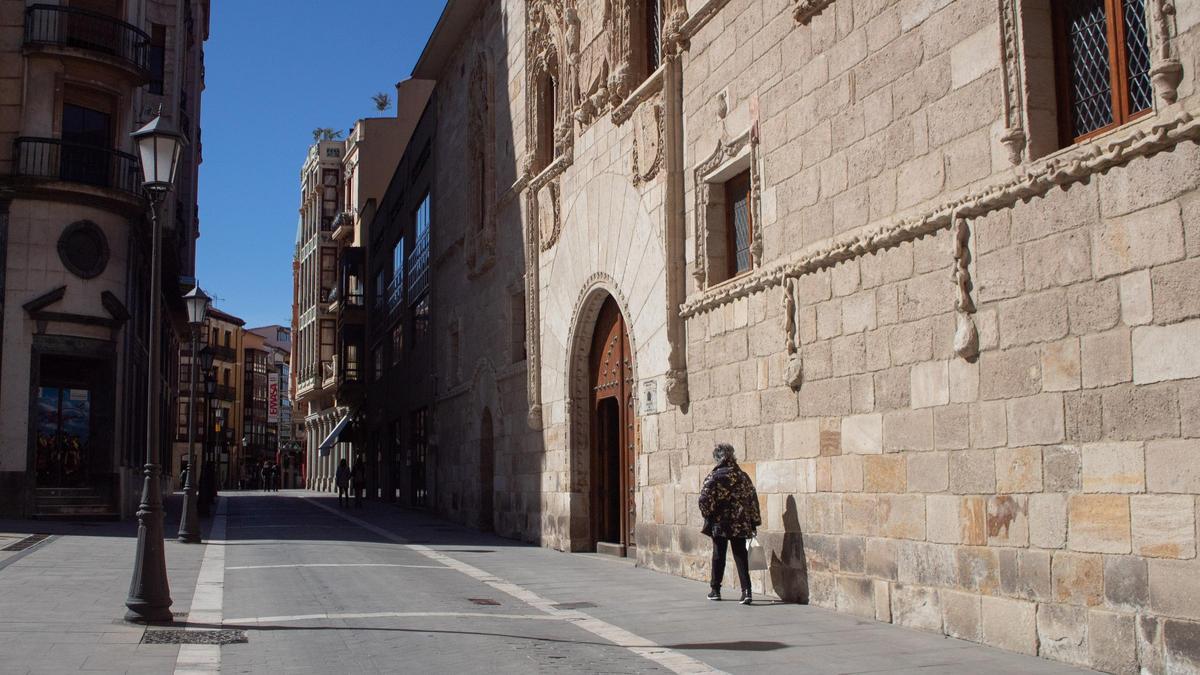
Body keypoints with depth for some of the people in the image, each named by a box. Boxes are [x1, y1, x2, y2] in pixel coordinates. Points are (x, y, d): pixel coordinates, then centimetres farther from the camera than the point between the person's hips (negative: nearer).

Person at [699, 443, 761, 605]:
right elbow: (753, 499, 7)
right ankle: (746, 590, -9)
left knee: (718, 556, 10)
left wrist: (708, 515, 2)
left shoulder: (714, 477, -10)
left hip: (719, 524, -2)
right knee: (740, 556, 4)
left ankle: (716, 590, 19)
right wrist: (754, 522, 12)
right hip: (740, 524, 3)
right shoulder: (743, 476, 3)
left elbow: (704, 500, -15)